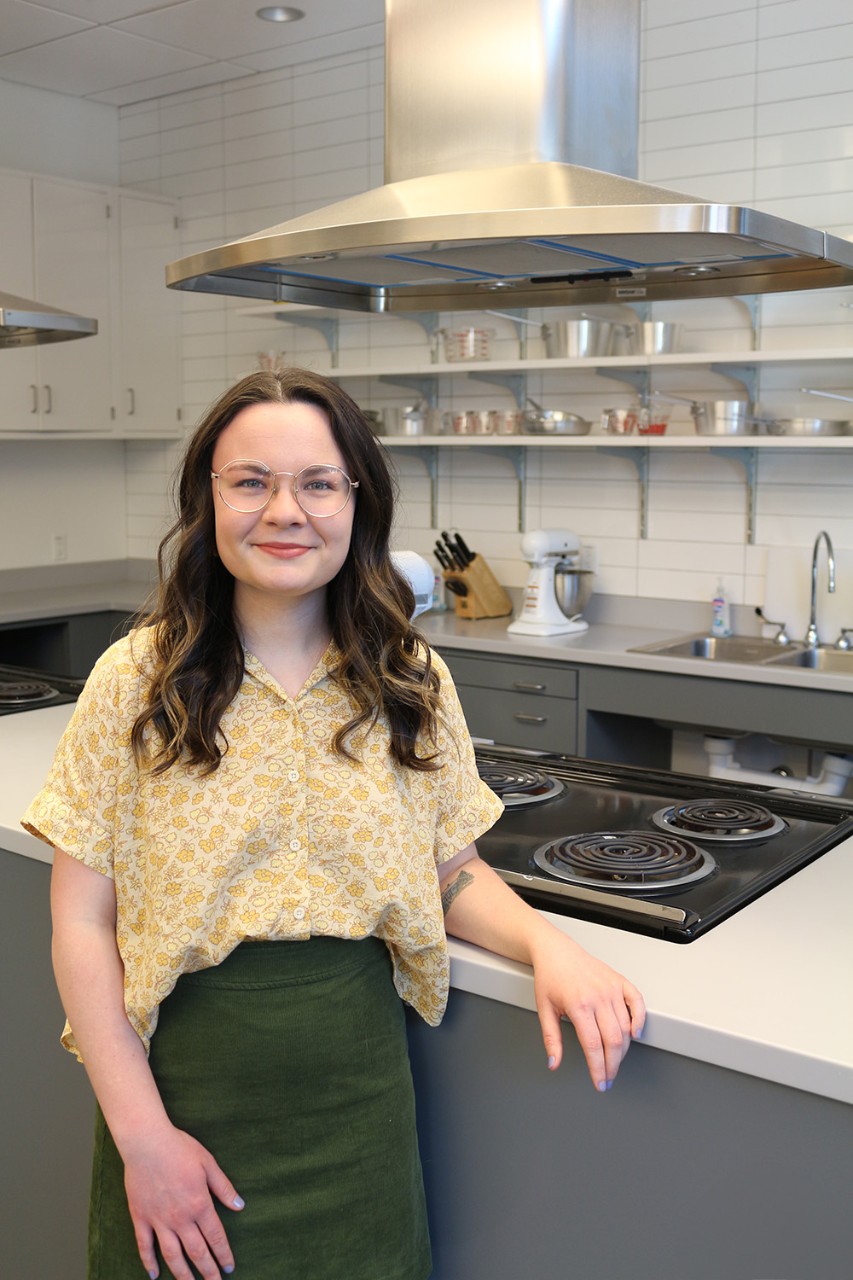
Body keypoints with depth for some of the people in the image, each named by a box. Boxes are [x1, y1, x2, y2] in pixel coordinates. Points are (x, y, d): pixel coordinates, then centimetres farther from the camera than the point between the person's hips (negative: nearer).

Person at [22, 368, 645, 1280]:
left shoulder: (414, 684, -3)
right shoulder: (136, 682, -10)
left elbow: (452, 872, 5)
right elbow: (82, 924, -8)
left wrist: (544, 941, -14)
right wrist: (142, 1133, -11)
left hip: (357, 1102, 2)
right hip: (184, 1093, -1)